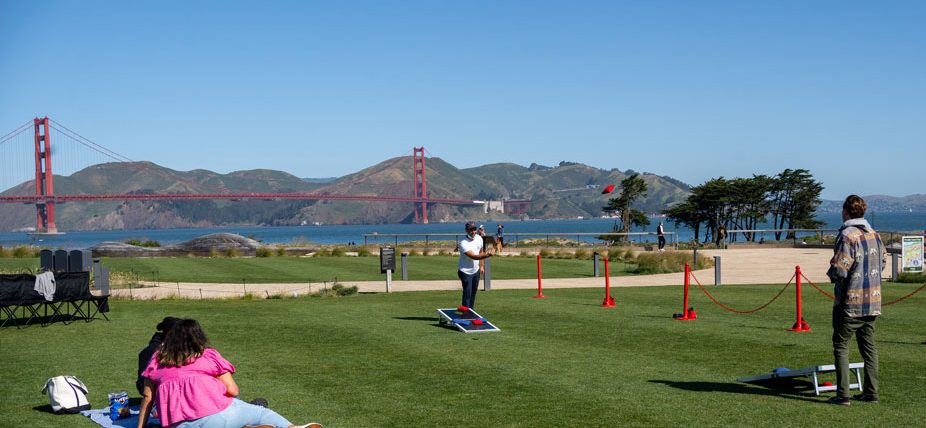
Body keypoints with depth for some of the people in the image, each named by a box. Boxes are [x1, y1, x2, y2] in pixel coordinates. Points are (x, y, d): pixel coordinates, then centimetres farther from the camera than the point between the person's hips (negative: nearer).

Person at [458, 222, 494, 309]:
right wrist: (486, 255, -51)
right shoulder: (464, 243, -28)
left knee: (473, 292, 16)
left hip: (476, 271, 7)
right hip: (466, 272, -7)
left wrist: (481, 265, 11)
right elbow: (473, 256, -38)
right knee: (467, 294, -11)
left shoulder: (479, 238, -4)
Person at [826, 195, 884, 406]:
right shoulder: (875, 235, 8)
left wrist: (831, 273, 1)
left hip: (850, 303, -7)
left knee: (841, 346, 1)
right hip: (872, 301, 7)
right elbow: (882, 264, 18)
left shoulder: (847, 236, -17)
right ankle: (871, 392, 15)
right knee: (868, 346, 13)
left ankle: (842, 394, -2)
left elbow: (839, 271, -20)